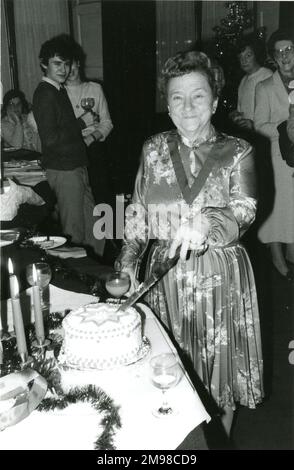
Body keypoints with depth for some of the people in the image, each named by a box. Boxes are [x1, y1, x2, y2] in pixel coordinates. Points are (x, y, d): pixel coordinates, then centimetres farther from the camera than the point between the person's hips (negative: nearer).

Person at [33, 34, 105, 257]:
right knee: (74, 232, 1)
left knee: (93, 228, 16)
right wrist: (81, 126, -12)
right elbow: (50, 139, -23)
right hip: (64, 170, -9)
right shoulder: (45, 94, -15)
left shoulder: (59, 90, 15)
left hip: (76, 165, 9)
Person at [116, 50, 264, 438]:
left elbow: (244, 211, -17)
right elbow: (137, 215, 7)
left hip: (221, 277, -1)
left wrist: (204, 224, -37)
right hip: (166, 275, 2)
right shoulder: (153, 149, 4)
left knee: (220, 369, 12)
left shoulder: (237, 152, -3)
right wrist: (128, 263, -4)